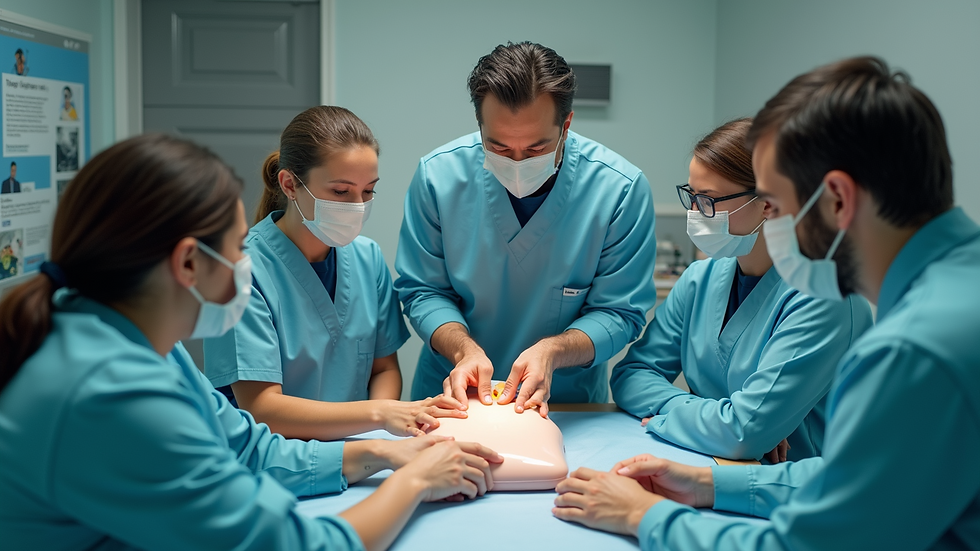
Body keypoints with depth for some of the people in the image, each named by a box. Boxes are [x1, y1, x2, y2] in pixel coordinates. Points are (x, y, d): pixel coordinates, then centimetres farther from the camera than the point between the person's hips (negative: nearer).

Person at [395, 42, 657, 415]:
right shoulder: (437, 175, -12)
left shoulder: (622, 188, -16)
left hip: (568, 400, 0)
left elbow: (619, 311, -7)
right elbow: (422, 290, -1)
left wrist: (551, 351, -25)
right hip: (454, 395, 1)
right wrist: (464, 349, -21)